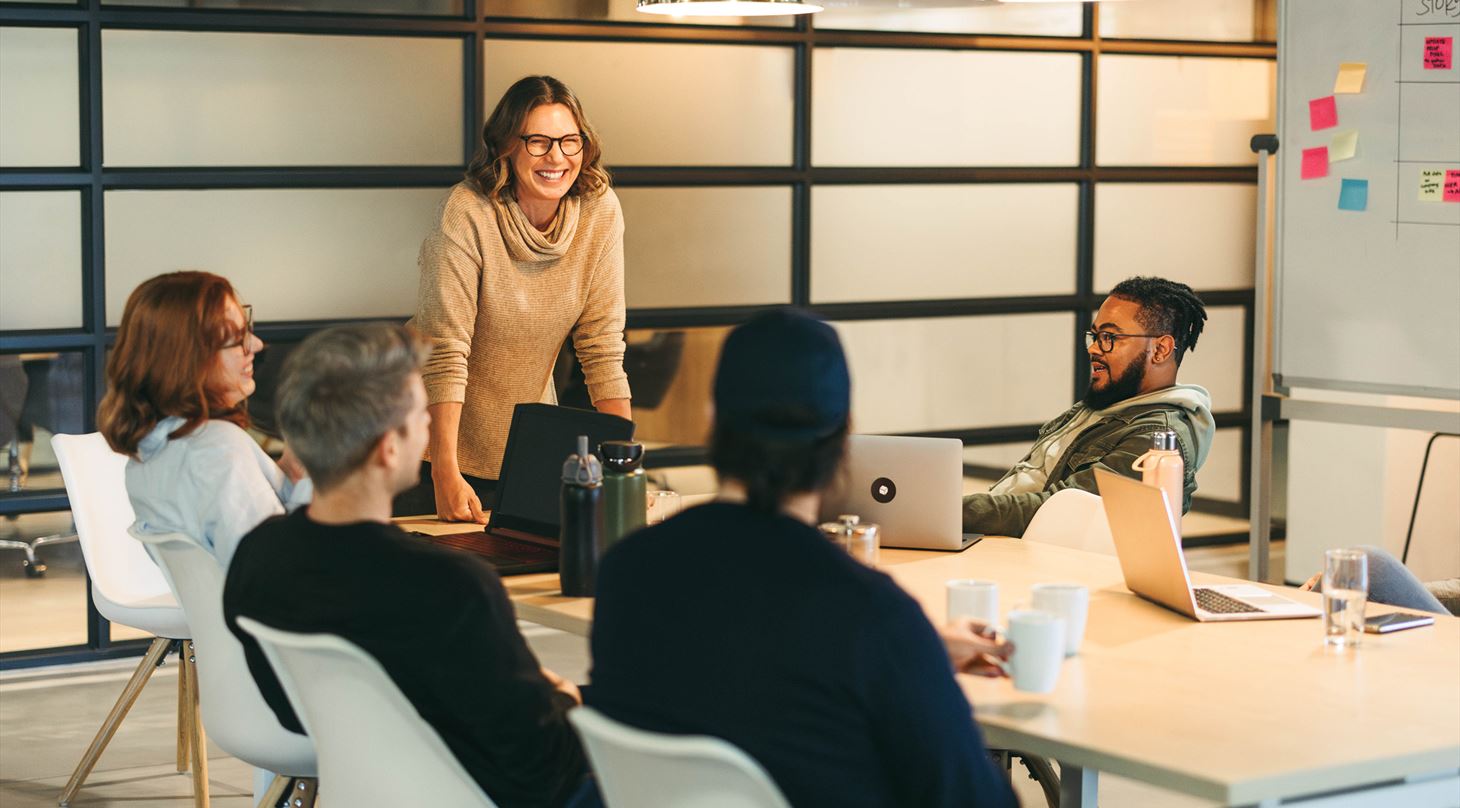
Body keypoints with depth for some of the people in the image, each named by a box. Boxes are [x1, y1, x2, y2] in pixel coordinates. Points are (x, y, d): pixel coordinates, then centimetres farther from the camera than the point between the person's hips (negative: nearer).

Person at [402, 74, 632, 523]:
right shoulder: (467, 212, -22)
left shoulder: (600, 211, -11)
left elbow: (602, 346, -8)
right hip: (440, 434, -3)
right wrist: (446, 473, -29)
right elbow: (446, 350, -25)